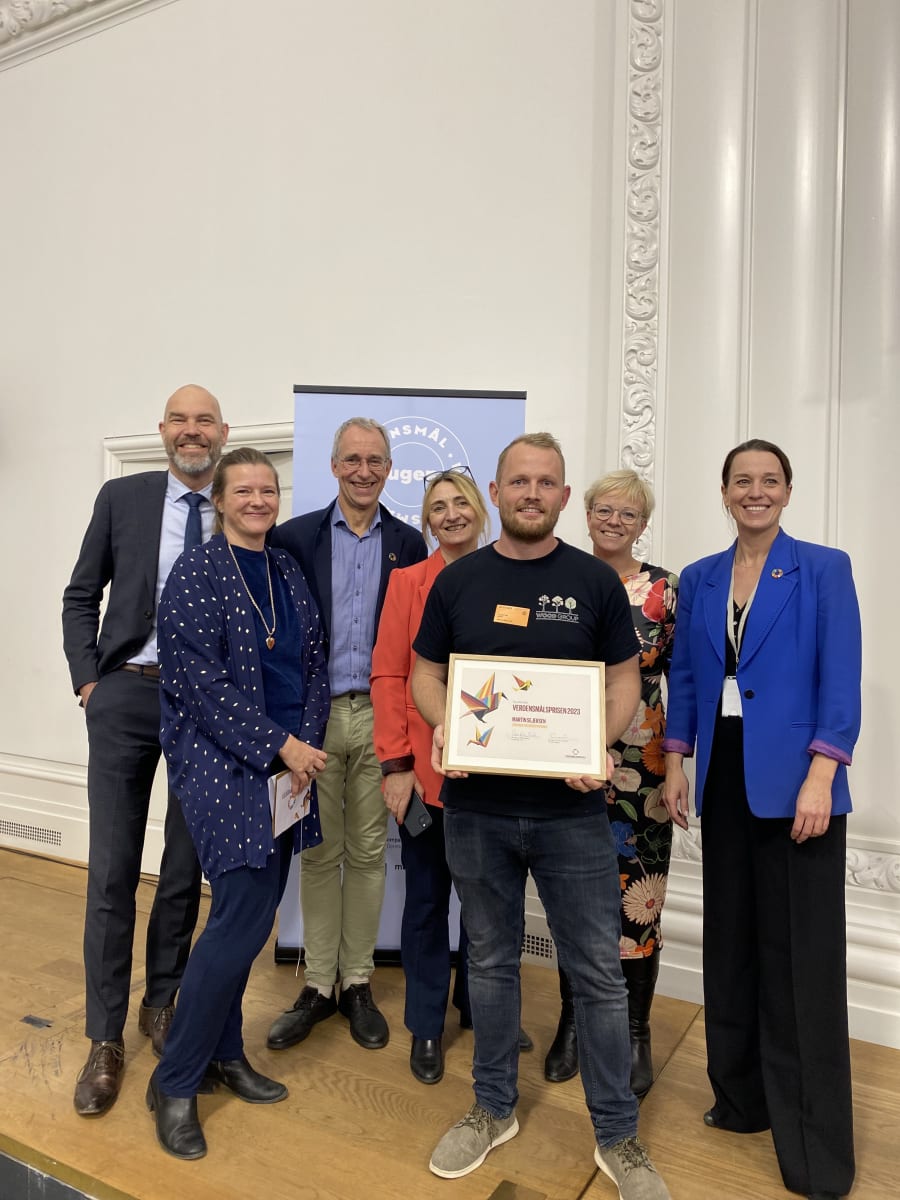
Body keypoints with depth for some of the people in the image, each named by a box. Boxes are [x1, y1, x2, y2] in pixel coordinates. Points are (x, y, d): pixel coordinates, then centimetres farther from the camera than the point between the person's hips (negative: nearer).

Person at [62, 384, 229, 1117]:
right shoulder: (122, 498, 3)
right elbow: (81, 598, 7)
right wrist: (88, 680, -2)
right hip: (126, 697, 0)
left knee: (185, 869, 12)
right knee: (112, 871, 4)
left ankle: (162, 1003, 34)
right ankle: (106, 1037, 20)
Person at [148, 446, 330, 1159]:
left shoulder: (288, 574, 11)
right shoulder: (196, 573, -8)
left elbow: (315, 666, 11)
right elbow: (198, 681, -15)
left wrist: (307, 746, -3)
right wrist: (281, 746, -15)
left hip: (287, 766, 6)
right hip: (221, 764, -6)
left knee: (247, 912, 12)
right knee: (246, 917, -8)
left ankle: (223, 1053, 32)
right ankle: (176, 1081, 12)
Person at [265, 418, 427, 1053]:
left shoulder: (409, 543, 4)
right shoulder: (296, 536, 3)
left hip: (379, 716, 0)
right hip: (315, 714, 0)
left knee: (368, 853, 10)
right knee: (319, 854, 10)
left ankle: (358, 983, 26)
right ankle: (318, 985, 25)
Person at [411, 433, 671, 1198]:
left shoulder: (595, 581, -1)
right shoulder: (457, 581, 3)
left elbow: (625, 676, 2)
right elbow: (426, 672, 7)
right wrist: (442, 727, -14)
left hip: (572, 811, -1)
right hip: (477, 808, 2)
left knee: (599, 973, 8)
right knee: (491, 962, 17)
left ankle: (618, 1136, 29)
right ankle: (494, 1109, 38)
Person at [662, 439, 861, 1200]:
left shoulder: (824, 569, -2)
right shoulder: (699, 579, 10)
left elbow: (841, 679, -8)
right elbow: (685, 678, 11)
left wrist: (820, 776, -16)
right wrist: (676, 763, 3)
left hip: (794, 782, -4)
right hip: (724, 780, 5)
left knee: (802, 954, 1)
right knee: (730, 940, 14)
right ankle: (743, 1096, 33)